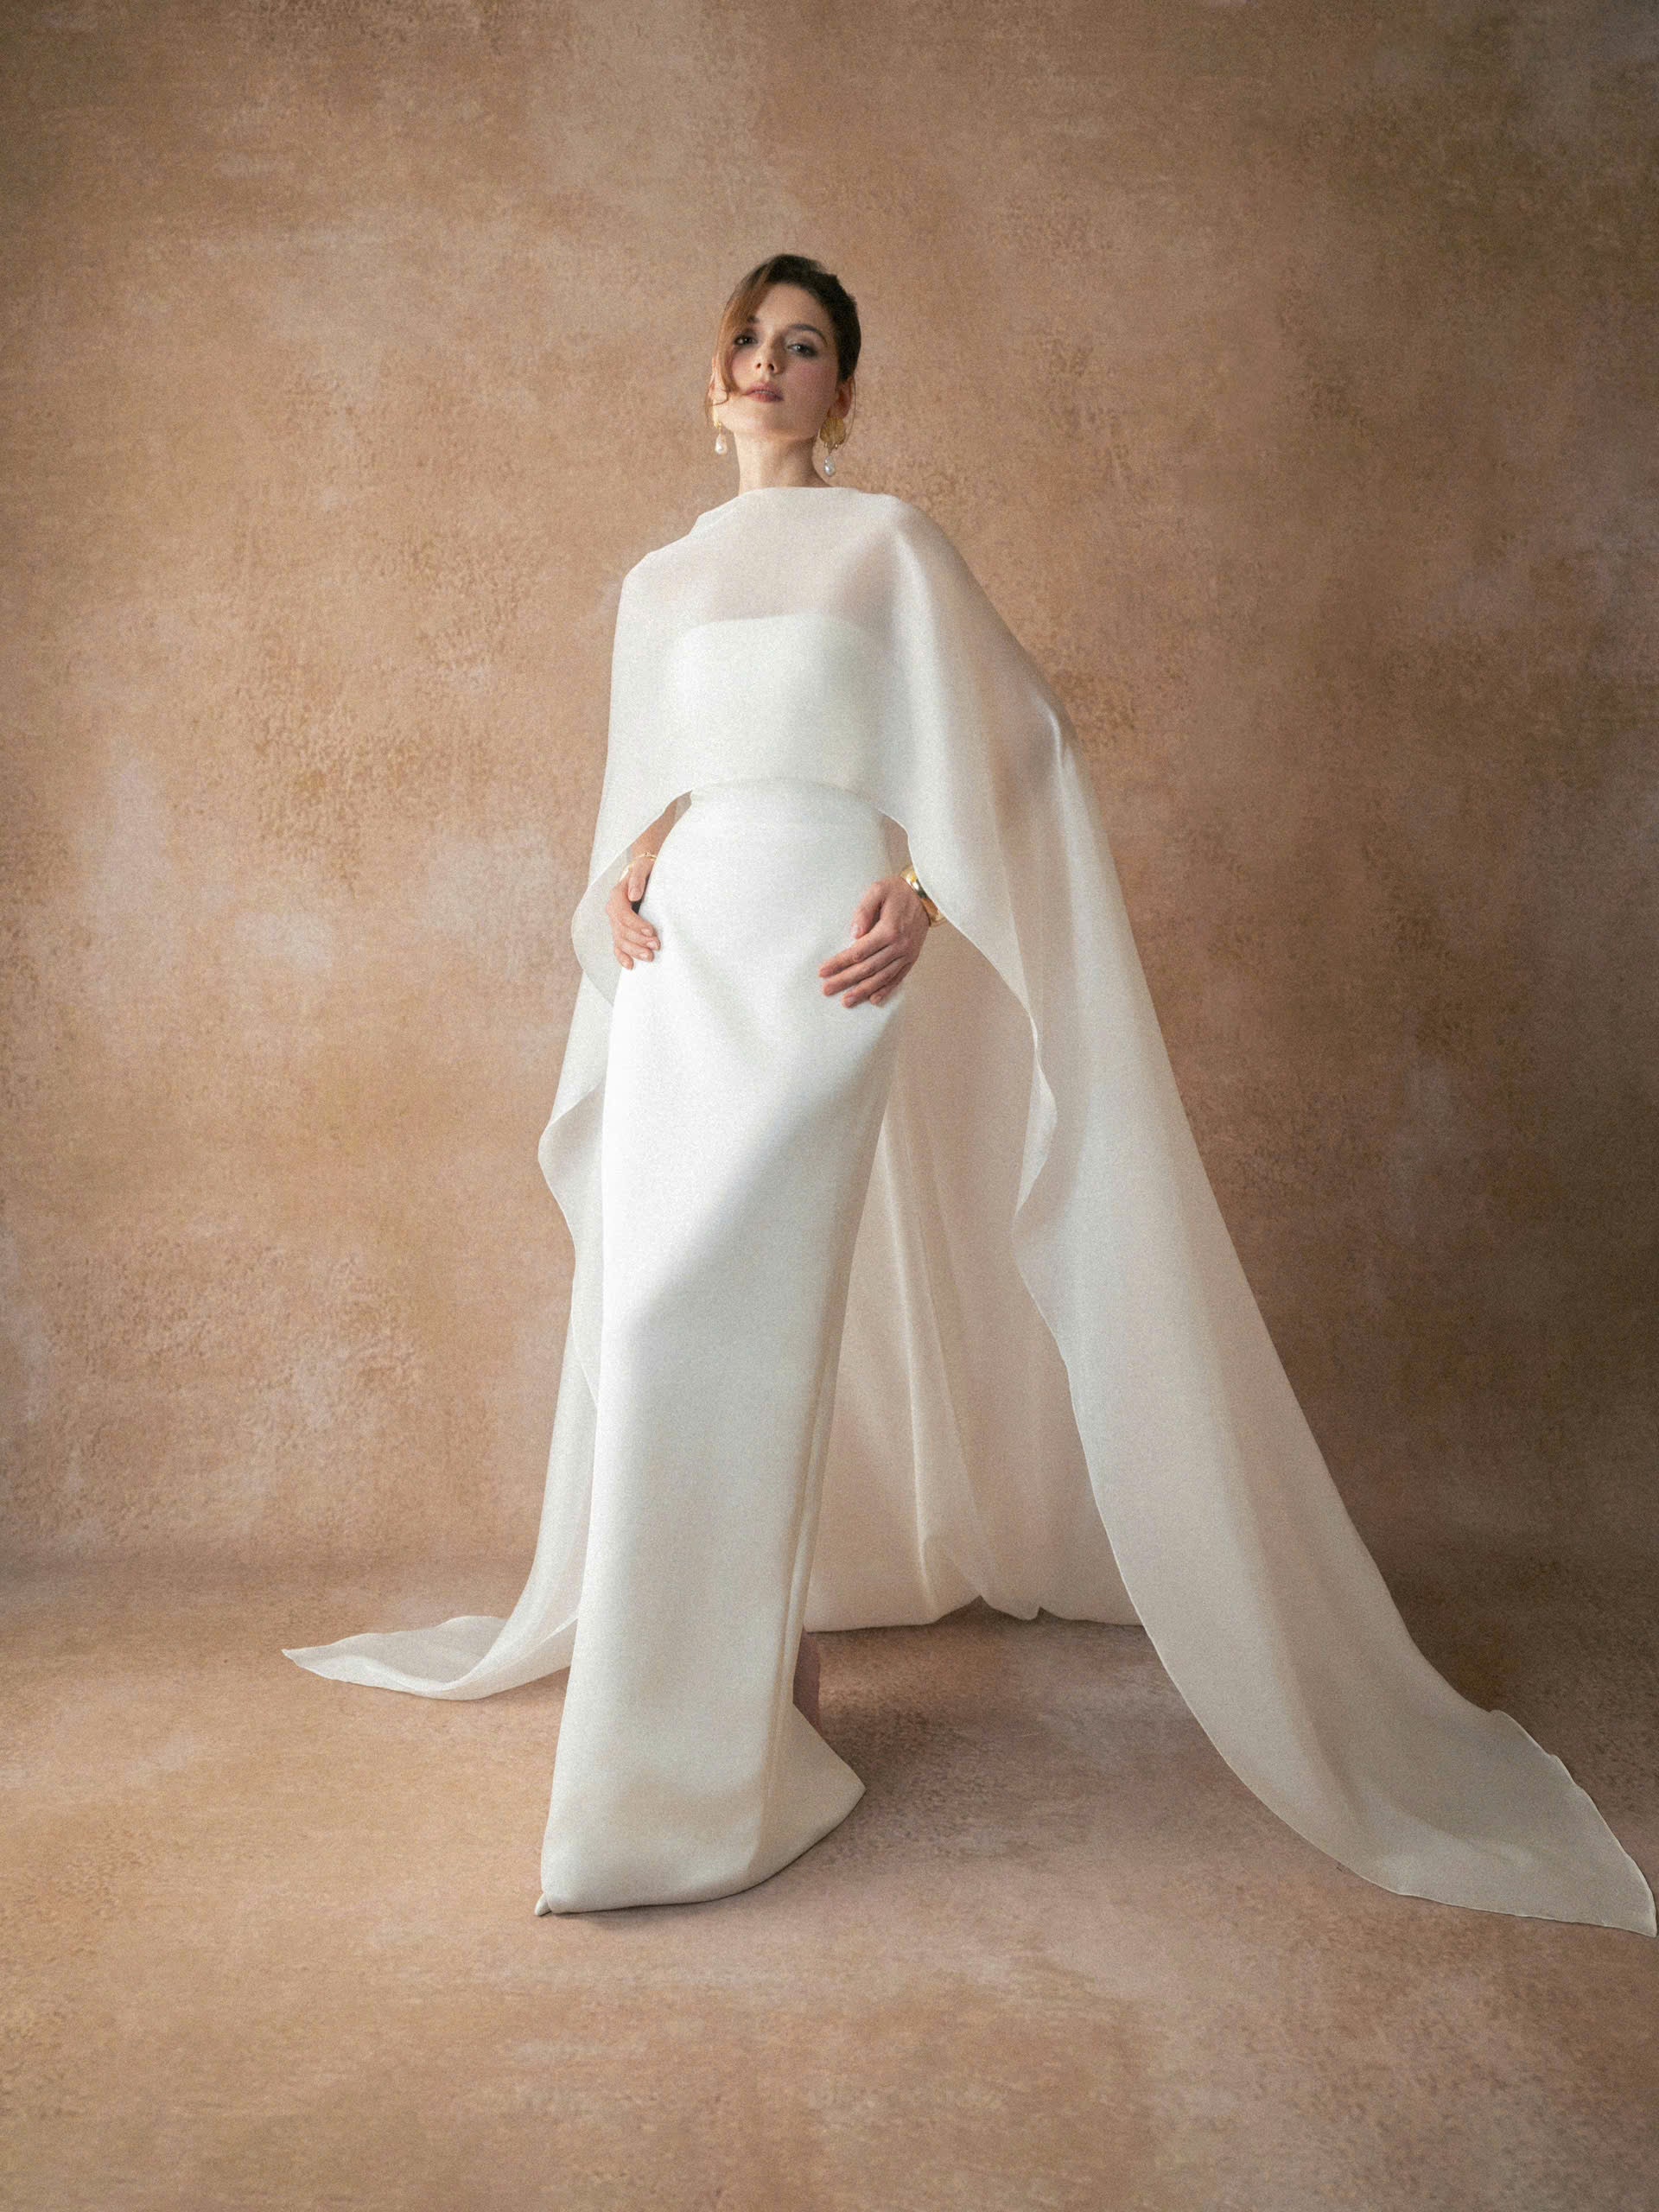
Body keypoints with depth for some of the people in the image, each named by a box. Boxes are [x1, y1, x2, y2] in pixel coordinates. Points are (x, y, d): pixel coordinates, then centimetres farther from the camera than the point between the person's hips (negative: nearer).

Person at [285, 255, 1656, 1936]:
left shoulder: (887, 540, 8)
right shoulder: (657, 583, 21)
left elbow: (1009, 730, 5)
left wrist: (925, 892, -10)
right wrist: (620, 872, 3)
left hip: (815, 953, -5)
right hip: (676, 958, 6)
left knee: (726, 1312, -14)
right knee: (648, 1316, 2)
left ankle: (713, 1756, -2)